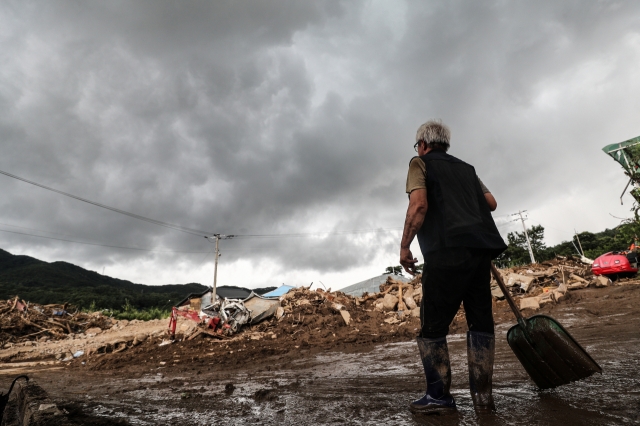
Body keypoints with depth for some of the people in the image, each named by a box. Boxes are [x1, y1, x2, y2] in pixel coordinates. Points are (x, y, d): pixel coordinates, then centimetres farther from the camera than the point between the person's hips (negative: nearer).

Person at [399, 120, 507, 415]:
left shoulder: (420, 163, 7)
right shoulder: (466, 168, 26)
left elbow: (419, 205, -9)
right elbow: (491, 203, 21)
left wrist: (404, 246, -4)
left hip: (448, 250, -7)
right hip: (481, 248, 7)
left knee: (432, 325, 1)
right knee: (480, 321, 10)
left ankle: (439, 396, 5)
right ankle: (482, 396, 13)